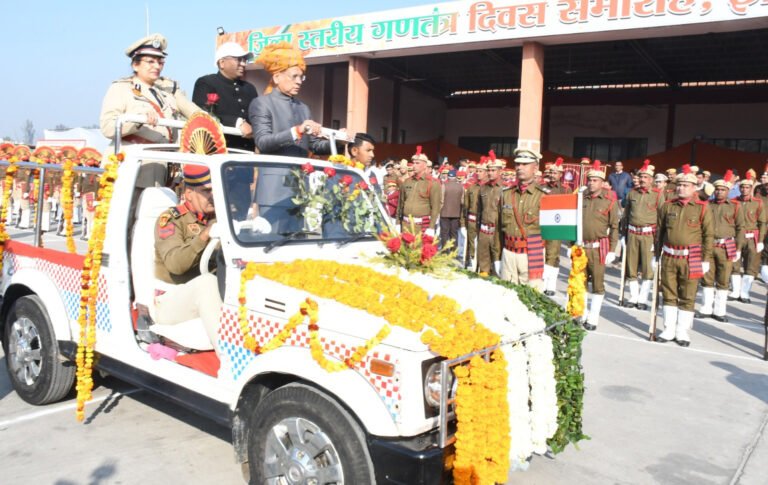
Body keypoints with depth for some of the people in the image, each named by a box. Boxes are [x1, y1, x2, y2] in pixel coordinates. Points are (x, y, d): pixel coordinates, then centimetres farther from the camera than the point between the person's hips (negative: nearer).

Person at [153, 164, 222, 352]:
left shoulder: (216, 218, 15)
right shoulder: (170, 220, -3)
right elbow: (175, 264, -21)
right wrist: (203, 237, -32)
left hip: (206, 297, 5)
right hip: (170, 300, -5)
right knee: (207, 282, -35)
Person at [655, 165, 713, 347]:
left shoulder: (702, 208, -2)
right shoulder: (667, 206, 6)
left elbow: (708, 235, 0)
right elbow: (659, 231, 13)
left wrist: (706, 260, -3)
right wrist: (656, 254, 13)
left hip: (691, 259, -3)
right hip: (669, 258, 3)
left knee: (687, 297, 4)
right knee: (669, 295, 9)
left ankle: (682, 332, 15)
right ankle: (669, 330, 19)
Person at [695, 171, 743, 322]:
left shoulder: (735, 206, 2)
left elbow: (740, 228, 2)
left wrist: (738, 248, -3)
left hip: (726, 247, -2)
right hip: (708, 246, 2)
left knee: (723, 280, 4)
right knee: (707, 279, 7)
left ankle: (719, 311, 14)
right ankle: (706, 309, 18)